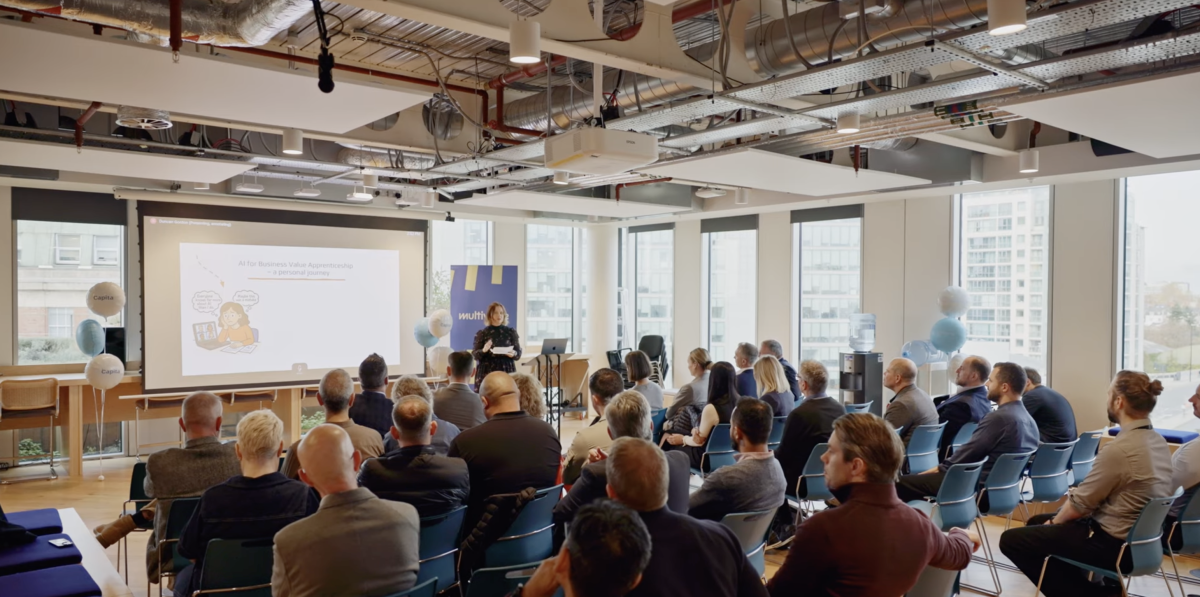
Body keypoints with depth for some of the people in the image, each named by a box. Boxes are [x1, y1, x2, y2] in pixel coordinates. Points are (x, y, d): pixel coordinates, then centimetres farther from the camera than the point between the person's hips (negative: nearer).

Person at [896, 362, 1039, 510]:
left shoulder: (999, 417, -19)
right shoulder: (1029, 420, 11)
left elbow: (969, 452, -15)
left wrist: (939, 468, 1)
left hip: (980, 490, -10)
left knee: (903, 483, -7)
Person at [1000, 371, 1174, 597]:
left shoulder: (1119, 449, -26)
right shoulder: (1158, 441, 2)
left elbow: (1079, 504, -17)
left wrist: (1054, 521, 2)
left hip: (1115, 545, -9)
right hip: (1140, 539, 9)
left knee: (1011, 540, -4)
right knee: (1036, 522, 22)